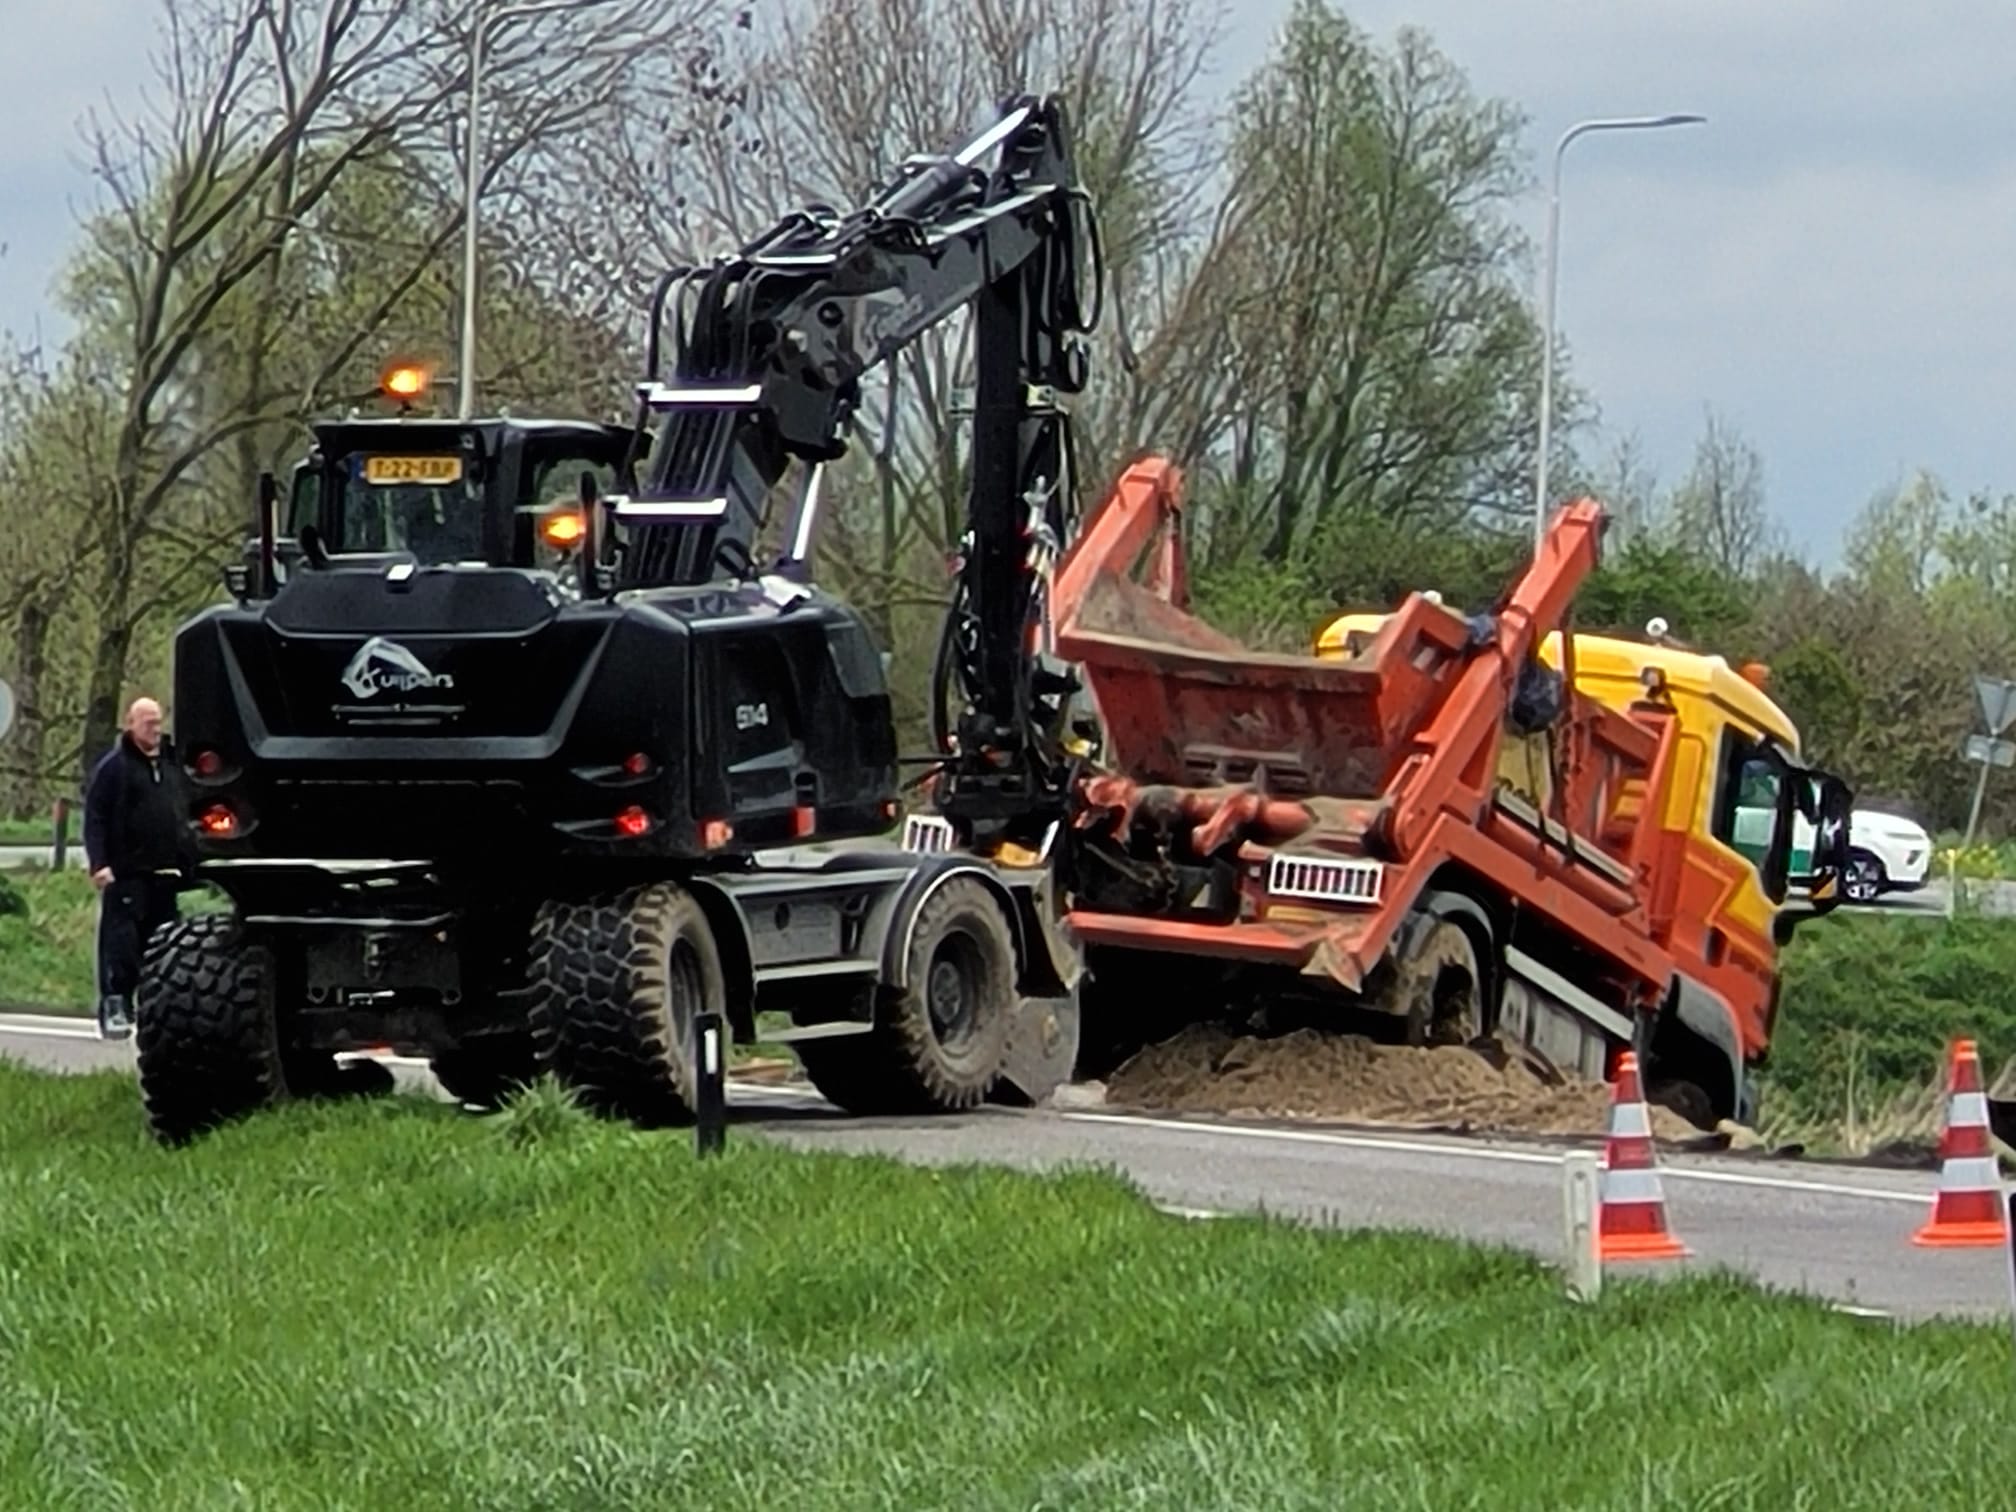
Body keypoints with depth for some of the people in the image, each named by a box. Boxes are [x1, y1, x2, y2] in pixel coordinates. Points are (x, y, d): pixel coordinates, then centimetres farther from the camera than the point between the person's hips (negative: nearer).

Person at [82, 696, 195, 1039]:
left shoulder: (171, 764, 18)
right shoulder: (114, 767, -2)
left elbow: (182, 818, 24)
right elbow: (94, 818, -7)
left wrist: (189, 863, 17)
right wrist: (99, 863, -17)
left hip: (166, 874, 6)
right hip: (126, 874, -6)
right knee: (121, 943, -10)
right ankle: (114, 1006, -10)